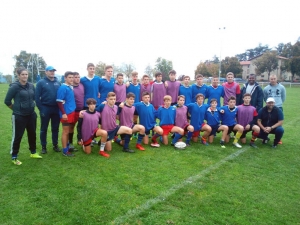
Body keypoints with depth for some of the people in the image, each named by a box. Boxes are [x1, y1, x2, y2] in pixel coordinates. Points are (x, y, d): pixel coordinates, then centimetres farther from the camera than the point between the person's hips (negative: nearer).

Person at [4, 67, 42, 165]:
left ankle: (33, 153, 33)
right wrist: (16, 109, 3)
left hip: (31, 114, 5)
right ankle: (14, 157, 19)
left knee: (32, 134, 15)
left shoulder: (31, 86, 2)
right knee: (17, 136, 4)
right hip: (19, 116, -5)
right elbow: (7, 101, -7)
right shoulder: (14, 86, -13)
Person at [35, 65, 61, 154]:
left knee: (55, 128, 12)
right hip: (45, 108, -3)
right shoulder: (41, 82, -3)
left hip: (56, 109, 3)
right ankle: (43, 146, 19)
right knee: (44, 129, 8)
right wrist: (41, 109, -11)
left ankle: (55, 145, 23)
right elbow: (37, 97, -6)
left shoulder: (58, 83, 8)